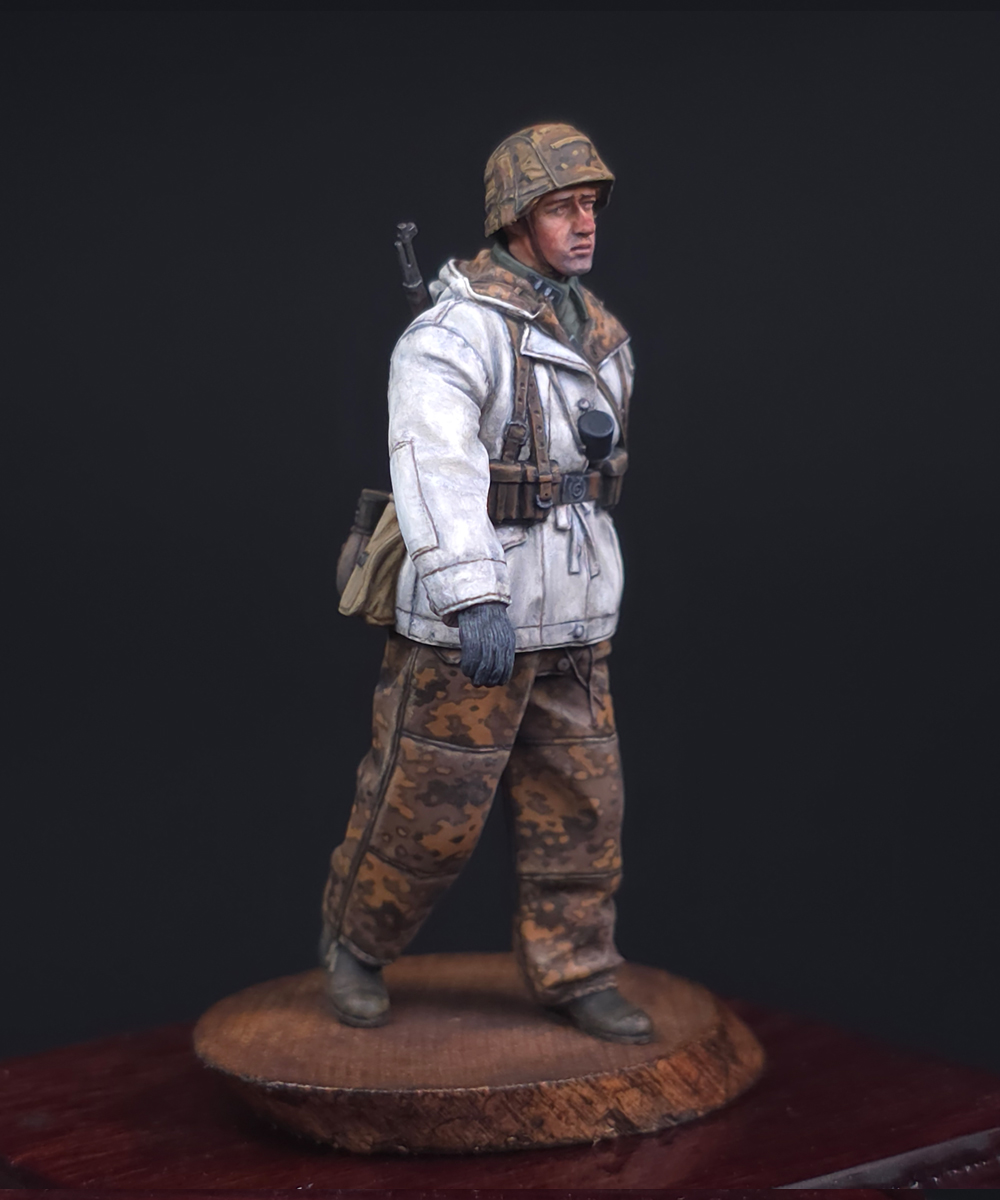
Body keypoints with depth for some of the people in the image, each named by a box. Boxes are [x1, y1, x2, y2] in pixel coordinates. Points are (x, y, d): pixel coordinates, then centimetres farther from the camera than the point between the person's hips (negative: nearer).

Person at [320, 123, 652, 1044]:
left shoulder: (598, 336, 9)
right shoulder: (455, 330, -17)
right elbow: (435, 467, -31)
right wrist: (475, 596, -39)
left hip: (568, 623, 7)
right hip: (466, 622, -7)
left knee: (580, 802, 8)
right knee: (428, 807, 4)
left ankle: (574, 973, 21)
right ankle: (357, 942, 29)